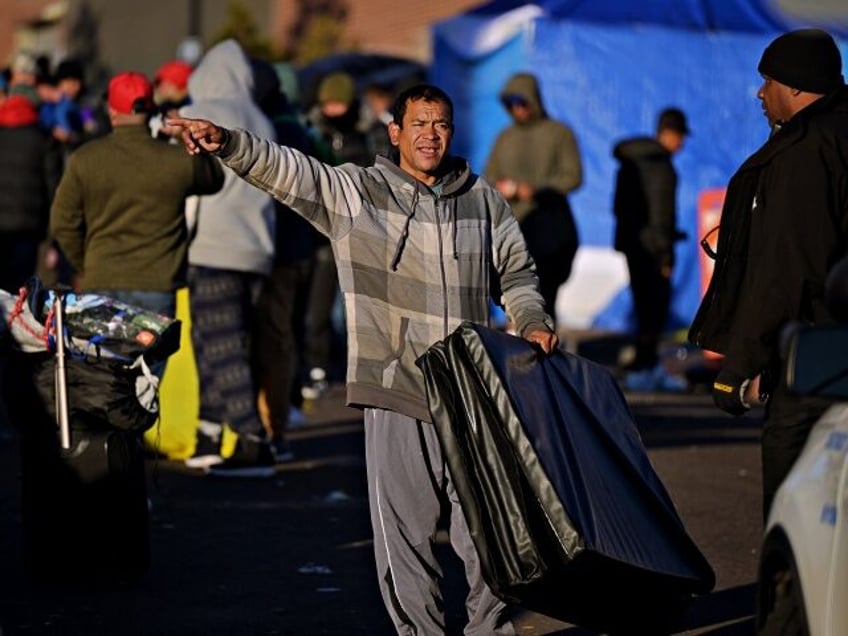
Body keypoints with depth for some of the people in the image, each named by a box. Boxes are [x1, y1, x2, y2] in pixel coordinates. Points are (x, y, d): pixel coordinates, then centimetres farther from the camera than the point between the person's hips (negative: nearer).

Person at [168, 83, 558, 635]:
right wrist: (228, 144, -28)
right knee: (404, 530, 1)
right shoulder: (356, 191, 1)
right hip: (396, 391, -2)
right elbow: (287, 169, -12)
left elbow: (518, 273, 22)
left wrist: (533, 322, 5)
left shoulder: (484, 200, 10)